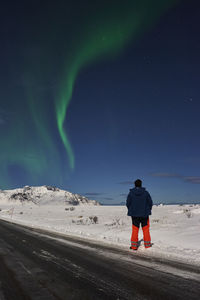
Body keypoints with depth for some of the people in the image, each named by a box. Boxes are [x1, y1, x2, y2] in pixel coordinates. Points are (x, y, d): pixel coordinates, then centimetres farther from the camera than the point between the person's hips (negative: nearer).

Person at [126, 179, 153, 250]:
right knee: (146, 229, 11)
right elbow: (150, 202, -1)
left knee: (135, 230, 6)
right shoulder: (145, 192, -5)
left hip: (134, 214, 0)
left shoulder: (131, 193, -4)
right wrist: (148, 210, 14)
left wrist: (131, 211, 15)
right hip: (144, 214, 0)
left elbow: (128, 203, -1)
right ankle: (147, 244, 18)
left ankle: (134, 245, 6)